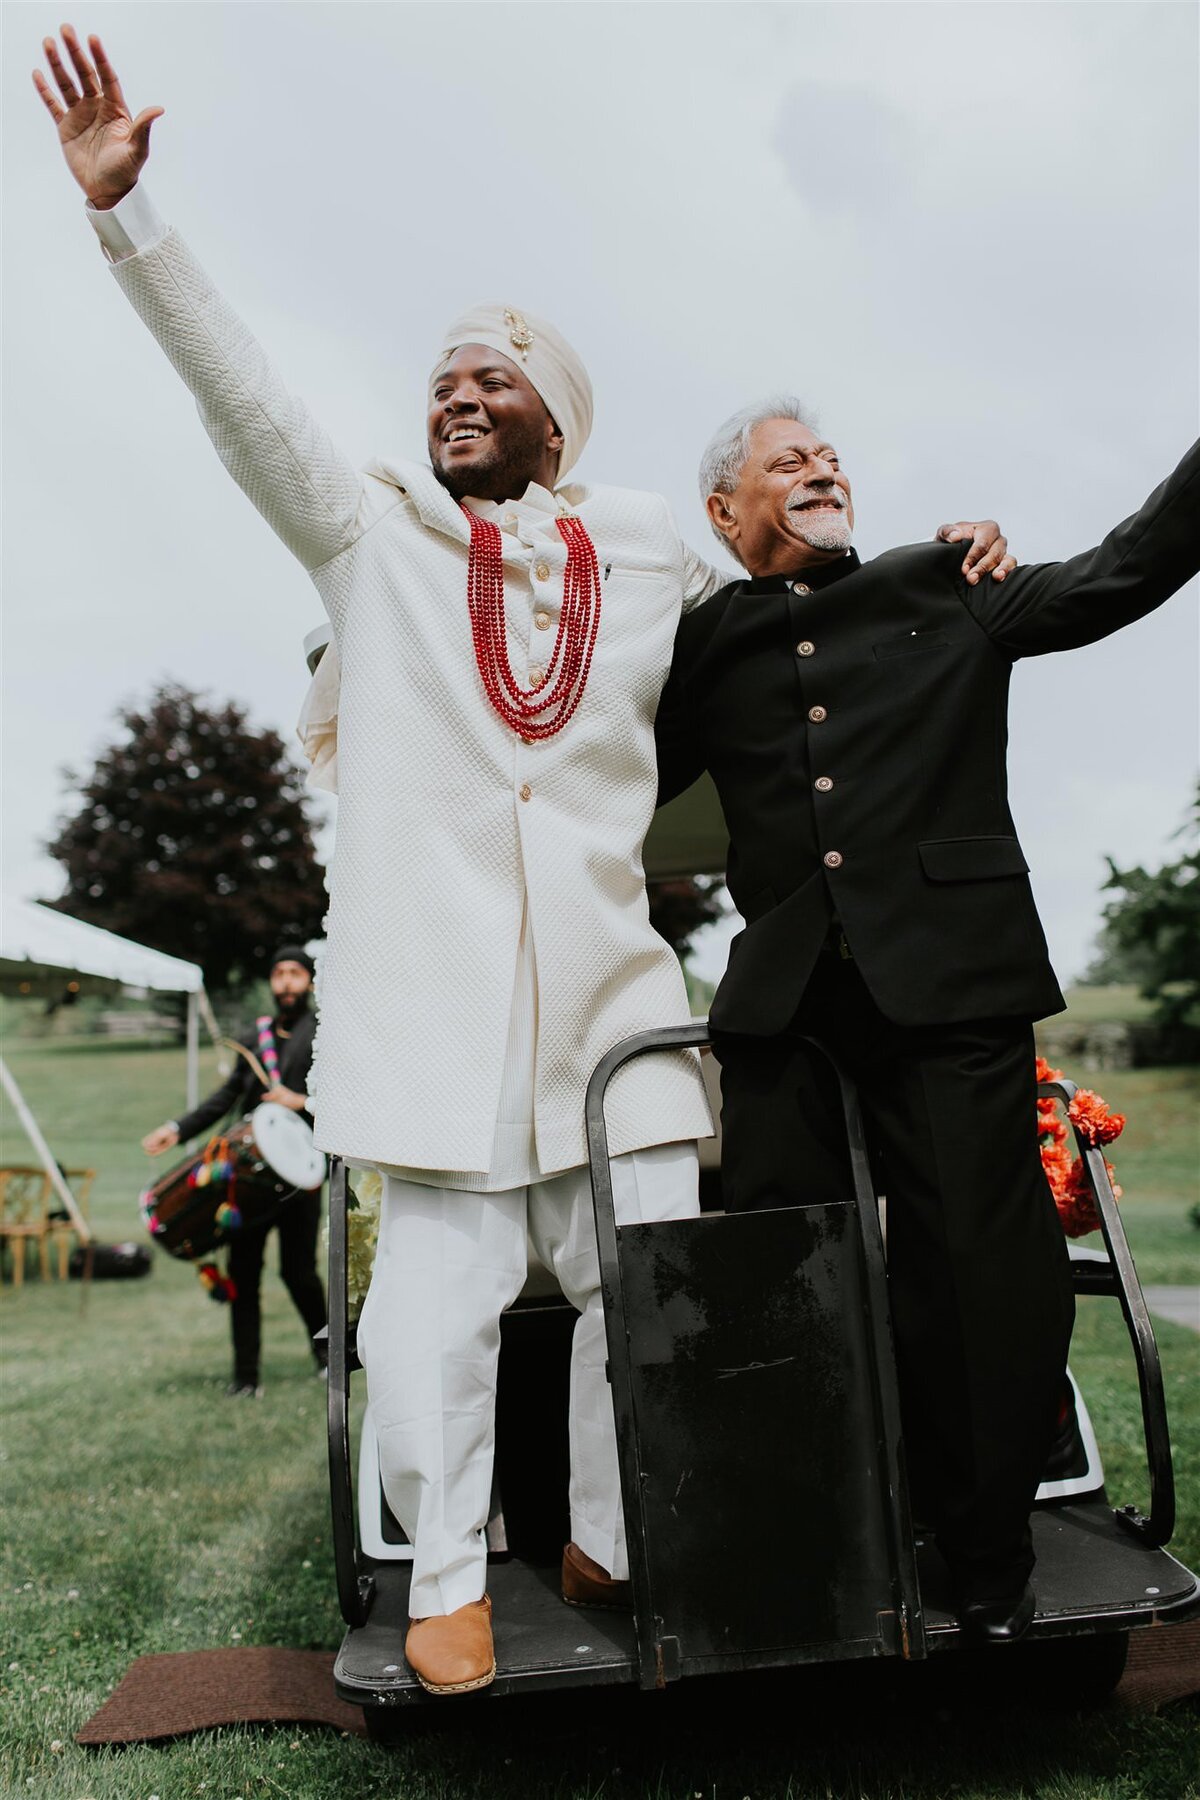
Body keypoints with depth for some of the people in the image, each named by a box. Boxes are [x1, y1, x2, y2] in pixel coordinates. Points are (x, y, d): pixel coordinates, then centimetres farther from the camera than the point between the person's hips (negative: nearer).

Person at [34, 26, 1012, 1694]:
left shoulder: (652, 547, 15)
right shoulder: (371, 527, 11)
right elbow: (242, 392, 3)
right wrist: (126, 208, -4)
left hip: (607, 983, 2)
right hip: (435, 981, -2)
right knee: (435, 1303, -2)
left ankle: (614, 1551, 24)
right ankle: (450, 1577, 18)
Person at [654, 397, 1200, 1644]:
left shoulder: (947, 591, 15)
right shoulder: (708, 647, 17)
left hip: (950, 975, -1)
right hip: (784, 990, 2)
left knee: (975, 1270, -3)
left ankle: (987, 1560, 14)